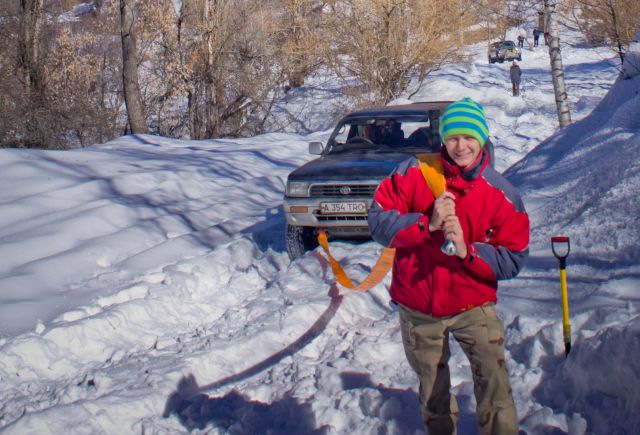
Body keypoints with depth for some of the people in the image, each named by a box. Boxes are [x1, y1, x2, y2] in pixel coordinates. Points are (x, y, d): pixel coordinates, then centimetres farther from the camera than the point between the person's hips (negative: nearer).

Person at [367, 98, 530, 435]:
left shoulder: (501, 193, -7)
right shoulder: (414, 172, -7)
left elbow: (513, 259, -7)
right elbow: (378, 220, -11)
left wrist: (467, 252, -23)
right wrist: (427, 224, -24)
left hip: (472, 305, -1)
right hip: (416, 308, 2)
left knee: (493, 379, -18)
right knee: (432, 387, 17)